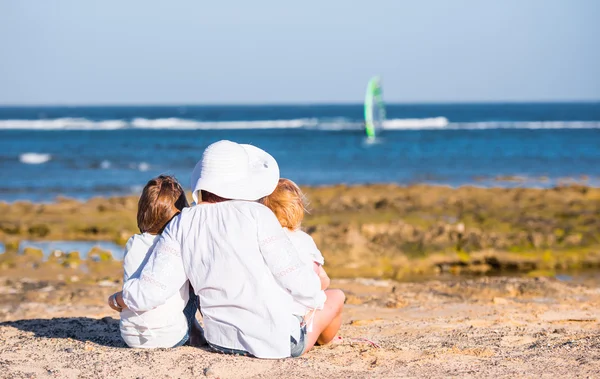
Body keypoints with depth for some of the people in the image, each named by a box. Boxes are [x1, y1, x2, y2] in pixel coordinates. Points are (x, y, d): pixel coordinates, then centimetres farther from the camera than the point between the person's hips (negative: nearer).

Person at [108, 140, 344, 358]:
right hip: (278, 343, -5)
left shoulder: (182, 225, -5)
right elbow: (295, 279, -15)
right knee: (335, 298, 24)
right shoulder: (256, 215, -17)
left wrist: (117, 299, 12)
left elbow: (148, 293, -9)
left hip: (222, 342, 5)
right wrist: (319, 300, 7)